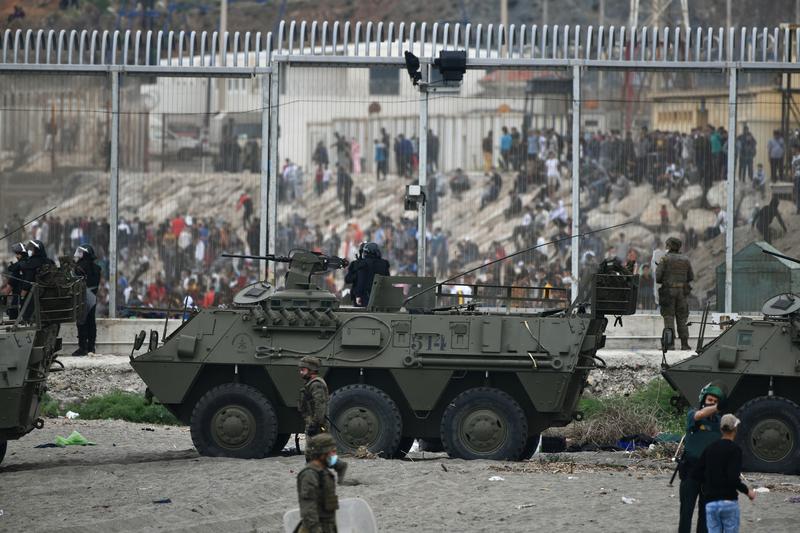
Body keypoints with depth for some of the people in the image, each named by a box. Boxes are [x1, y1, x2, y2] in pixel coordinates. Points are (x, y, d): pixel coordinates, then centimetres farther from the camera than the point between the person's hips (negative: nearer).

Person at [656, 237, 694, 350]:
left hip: (668, 291, -3)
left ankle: (670, 344, -9)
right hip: (682, 291, 3)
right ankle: (684, 344, 3)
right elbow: (691, 277, 11)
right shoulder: (685, 260, 7)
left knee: (669, 318, -2)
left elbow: (657, 277, -9)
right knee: (682, 319, 8)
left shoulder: (665, 259, -5)